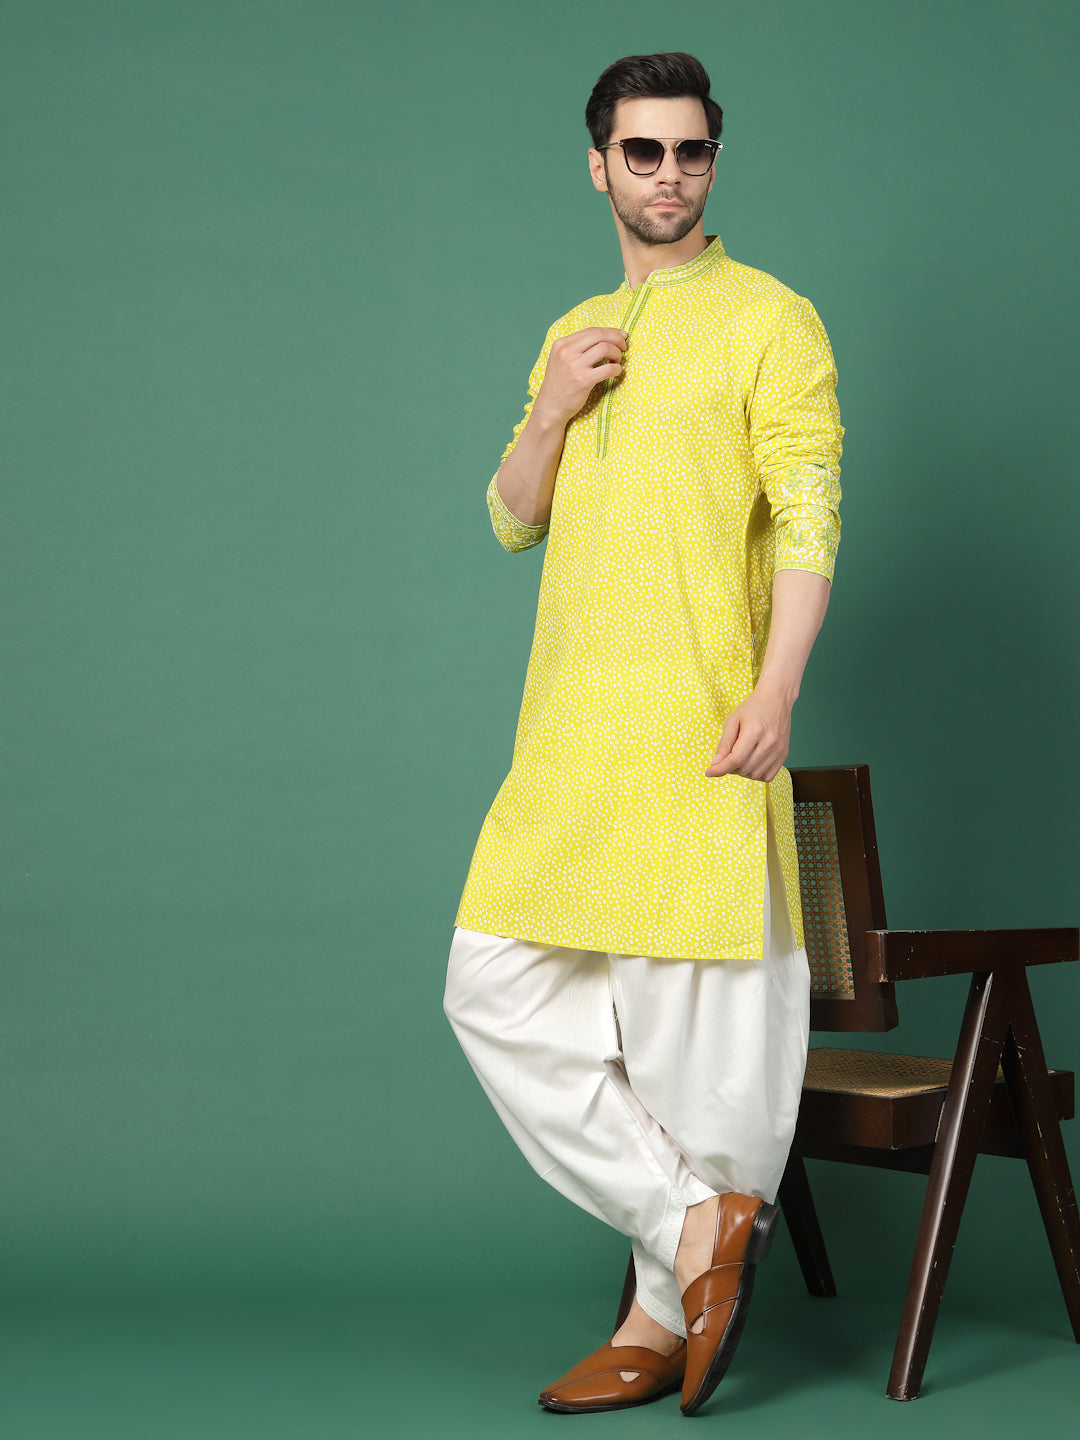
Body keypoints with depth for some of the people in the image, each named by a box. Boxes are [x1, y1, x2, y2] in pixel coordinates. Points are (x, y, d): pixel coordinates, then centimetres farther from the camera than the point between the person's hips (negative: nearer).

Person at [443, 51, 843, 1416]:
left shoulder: (769, 317, 1)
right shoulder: (574, 337, 20)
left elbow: (809, 516, -8)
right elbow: (513, 521, 18)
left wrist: (775, 690, -20)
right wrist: (550, 411, -1)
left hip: (699, 726, -7)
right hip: (571, 725, 7)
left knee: (691, 1011, -3)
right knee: (499, 989, 3)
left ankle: (665, 1311, 10)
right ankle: (697, 1215, 10)